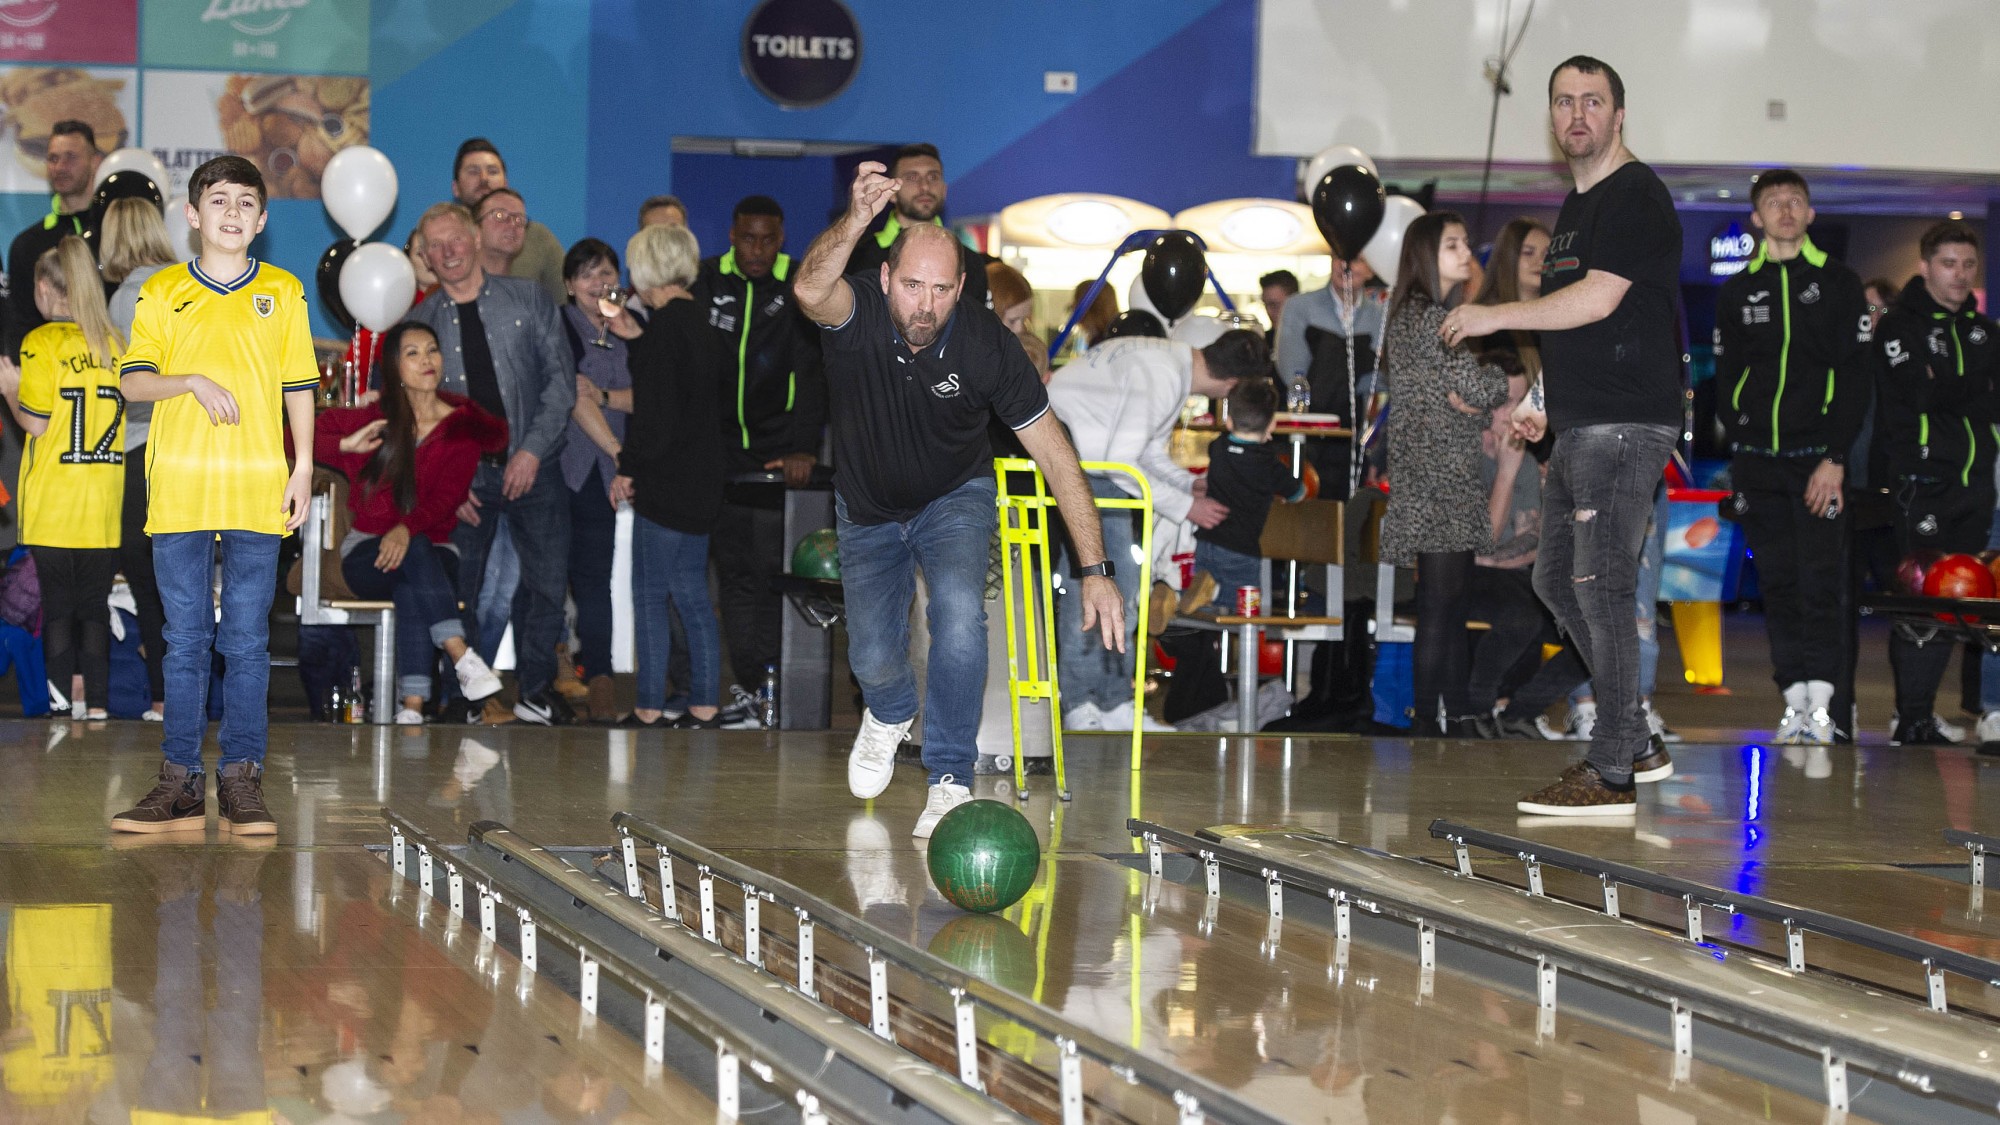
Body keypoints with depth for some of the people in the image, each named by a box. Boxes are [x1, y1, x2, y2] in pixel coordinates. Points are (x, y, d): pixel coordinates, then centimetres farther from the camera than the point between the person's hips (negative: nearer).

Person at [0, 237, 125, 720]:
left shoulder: (42, 343, -9)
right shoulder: (114, 343, 3)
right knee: (94, 605, 9)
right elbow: (119, 412, 8)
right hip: (103, 506, 4)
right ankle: (97, 701, 8)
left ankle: (64, 699, 2)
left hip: (52, 505, -4)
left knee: (56, 605, 3)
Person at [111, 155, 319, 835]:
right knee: (185, 639, 3)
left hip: (258, 492, 0)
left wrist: (304, 468, 3)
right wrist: (192, 381, -14)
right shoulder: (162, 293, 8)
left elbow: (299, 387, 10)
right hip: (179, 492, 0)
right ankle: (181, 780, 6)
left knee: (247, 640, 0)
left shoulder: (283, 293, 9)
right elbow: (132, 381, 3)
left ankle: (242, 778, 4)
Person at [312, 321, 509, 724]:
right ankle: (462, 658, -51)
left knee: (412, 591, -37)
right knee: (416, 551, -36)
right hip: (369, 555, 0)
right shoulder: (372, 419, 6)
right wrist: (346, 445, -11)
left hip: (434, 553, 0)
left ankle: (413, 705, -48)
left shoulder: (464, 423, 3)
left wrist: (408, 528, -30)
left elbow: (448, 495, -11)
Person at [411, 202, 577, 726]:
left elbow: (561, 380, 0)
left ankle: (536, 689, 14)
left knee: (548, 581, -1)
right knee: (455, 590, 0)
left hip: (532, 468, -1)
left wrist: (533, 450, -10)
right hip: (461, 476, 1)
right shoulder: (422, 321, 7)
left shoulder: (527, 300, 4)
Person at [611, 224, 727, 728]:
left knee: (650, 597, -3)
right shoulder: (698, 321, 12)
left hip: (667, 482, -9)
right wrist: (635, 340, 27)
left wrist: (628, 468, -10)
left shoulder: (666, 324, -16)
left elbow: (656, 413, -19)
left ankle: (651, 709, -1)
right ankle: (704, 705, 14)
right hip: (699, 479, 9)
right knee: (691, 596, 12)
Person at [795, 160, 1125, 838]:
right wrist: (856, 221, -73)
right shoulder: (857, 315, -27)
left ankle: (950, 780, -15)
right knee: (873, 658, 2)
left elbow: (1056, 456, -23)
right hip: (868, 509, 1)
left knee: (958, 606, -29)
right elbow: (810, 291, -53)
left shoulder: (987, 345, -27)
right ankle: (889, 714, 44)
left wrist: (1095, 569, -27)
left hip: (956, 499, -1)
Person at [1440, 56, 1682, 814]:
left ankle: (1610, 775, -6)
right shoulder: (1575, 206, 20)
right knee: (1557, 580, 14)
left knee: (1601, 586, -10)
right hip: (1580, 427, 11)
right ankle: (1637, 743, 21)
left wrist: (1495, 316, -13)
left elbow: (1597, 299, -21)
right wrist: (1544, 399, 16)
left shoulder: (1636, 196, -11)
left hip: (1624, 425, -11)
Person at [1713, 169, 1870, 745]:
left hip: (1817, 458, -3)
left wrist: (1835, 459, -11)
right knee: (1777, 584, 2)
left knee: (1821, 584, -8)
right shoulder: (1737, 291, 12)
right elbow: (1727, 377, 13)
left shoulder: (1838, 282, 3)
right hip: (1757, 460, 3)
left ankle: (1820, 704, -8)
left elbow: (1855, 376, -2)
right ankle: (1794, 701, 5)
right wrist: (1736, 459, 3)